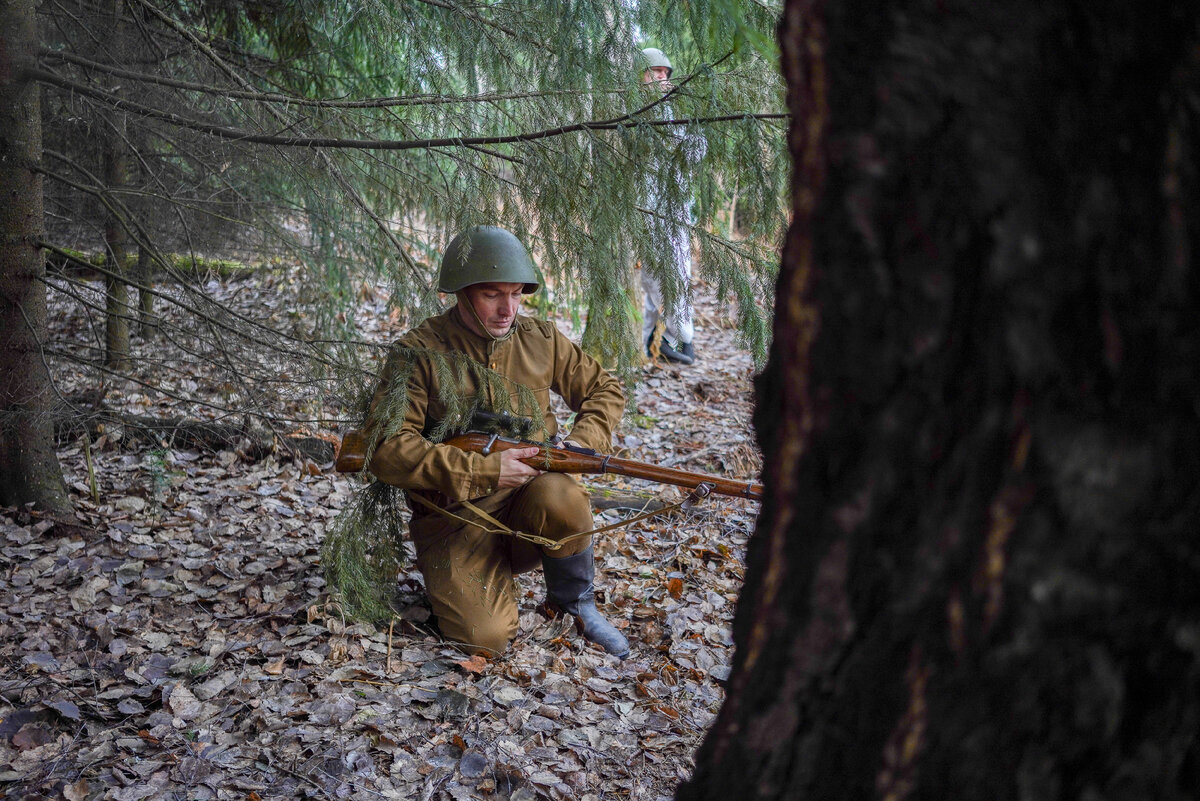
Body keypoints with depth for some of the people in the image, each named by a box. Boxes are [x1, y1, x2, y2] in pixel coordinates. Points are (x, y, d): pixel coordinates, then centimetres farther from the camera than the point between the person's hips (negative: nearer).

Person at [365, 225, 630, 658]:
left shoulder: (541, 339, 2)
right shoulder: (418, 353, -11)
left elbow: (604, 389, 14)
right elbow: (387, 449, -20)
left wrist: (580, 445, -8)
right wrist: (484, 470, -25)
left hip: (527, 494, 3)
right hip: (454, 517, -2)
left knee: (560, 498, -34)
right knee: (484, 638, -21)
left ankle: (573, 601, -4)